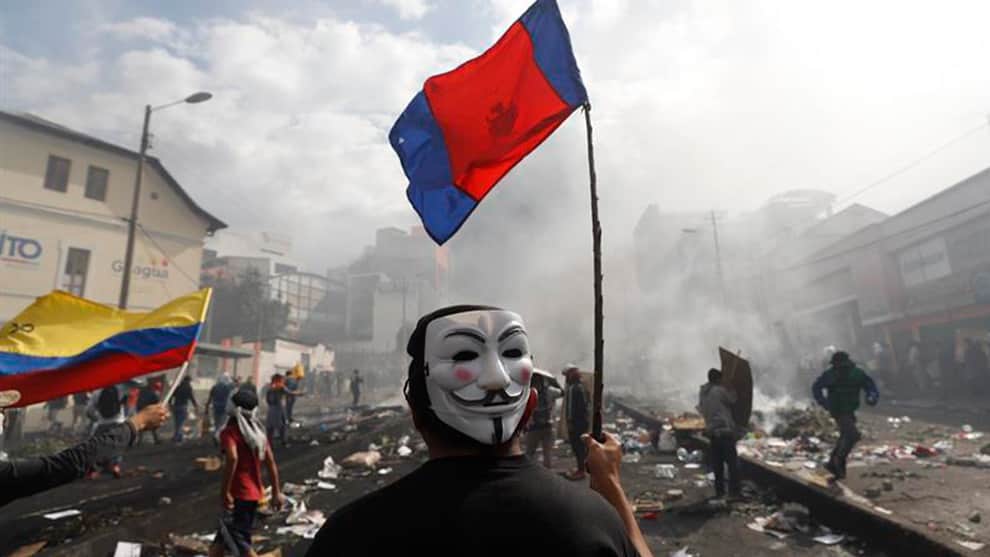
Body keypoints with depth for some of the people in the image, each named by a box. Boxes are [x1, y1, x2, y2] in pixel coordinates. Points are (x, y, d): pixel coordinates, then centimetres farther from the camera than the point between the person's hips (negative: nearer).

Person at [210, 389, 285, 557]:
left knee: (240, 542, 1)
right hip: (254, 492, 7)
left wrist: (224, 492, -25)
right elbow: (271, 462, 5)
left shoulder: (229, 431, -12)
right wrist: (276, 492, 10)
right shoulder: (258, 431, 7)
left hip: (239, 494, -7)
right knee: (226, 533, 23)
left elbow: (232, 458, -30)